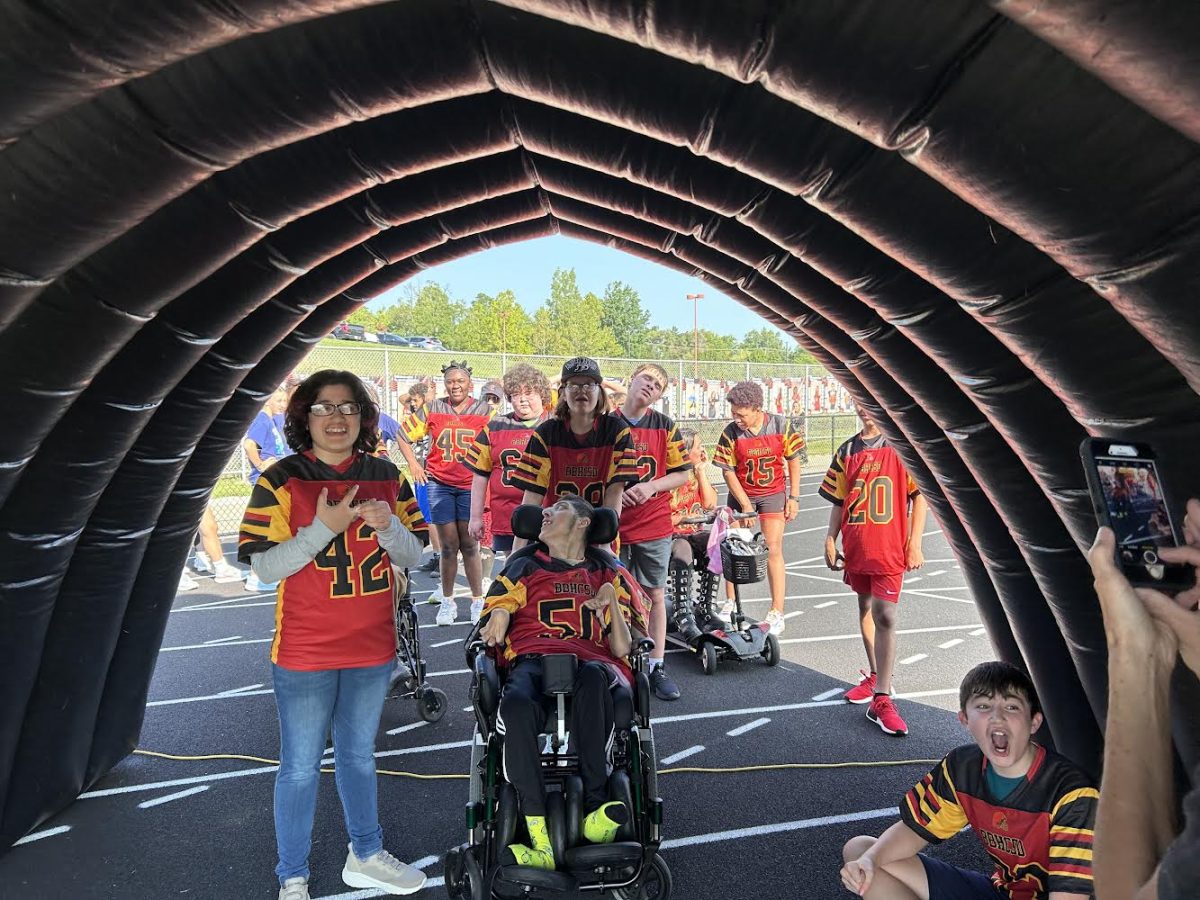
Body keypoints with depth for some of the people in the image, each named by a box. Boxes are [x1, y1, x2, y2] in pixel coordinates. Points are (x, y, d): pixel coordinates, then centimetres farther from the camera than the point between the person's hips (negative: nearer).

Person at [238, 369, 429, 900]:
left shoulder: (387, 477, 1)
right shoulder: (281, 481, -9)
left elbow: (413, 556, 3)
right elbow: (264, 567, -14)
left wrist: (387, 526, -18)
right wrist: (324, 528, -26)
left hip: (372, 648, 4)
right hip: (305, 653, -4)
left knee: (358, 755, 21)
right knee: (300, 768, 9)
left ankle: (365, 857, 39)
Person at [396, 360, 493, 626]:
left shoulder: (485, 412, 0)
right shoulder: (432, 409, 2)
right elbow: (403, 434, 10)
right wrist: (413, 465, 5)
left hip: (471, 486, -1)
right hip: (440, 484, 1)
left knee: (470, 545, 1)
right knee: (448, 546, 4)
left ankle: (478, 601, 14)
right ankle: (447, 602, 17)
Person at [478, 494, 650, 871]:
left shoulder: (609, 574, 25)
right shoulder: (525, 568, 27)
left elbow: (623, 649, 13)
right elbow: (492, 634, 19)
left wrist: (612, 600, 0)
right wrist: (489, 637, -3)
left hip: (593, 664, 0)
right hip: (531, 661, 1)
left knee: (593, 677, -39)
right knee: (517, 704, -37)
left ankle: (594, 810, -39)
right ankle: (541, 842, -37)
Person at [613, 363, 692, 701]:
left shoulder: (665, 427, 1)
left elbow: (682, 473, 1)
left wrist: (651, 487, -15)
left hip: (654, 525, 1)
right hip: (613, 527, 0)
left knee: (654, 595, 8)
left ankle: (656, 666, 19)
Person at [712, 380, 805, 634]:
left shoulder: (780, 426, -13)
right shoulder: (731, 433, -14)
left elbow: (793, 460, -3)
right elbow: (728, 471, -10)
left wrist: (794, 497, -4)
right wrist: (745, 504, -13)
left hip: (773, 493, -1)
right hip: (741, 494, 1)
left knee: (773, 550, -5)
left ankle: (777, 613, 1)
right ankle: (730, 602, 23)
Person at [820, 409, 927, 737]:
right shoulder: (847, 451, 10)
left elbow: (919, 495, -3)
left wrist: (915, 543, -7)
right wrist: (830, 539, 7)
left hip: (889, 547, -5)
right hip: (856, 547, 5)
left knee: (885, 616, -12)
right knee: (866, 609, 16)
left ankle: (881, 700, -9)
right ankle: (875, 676, 33)